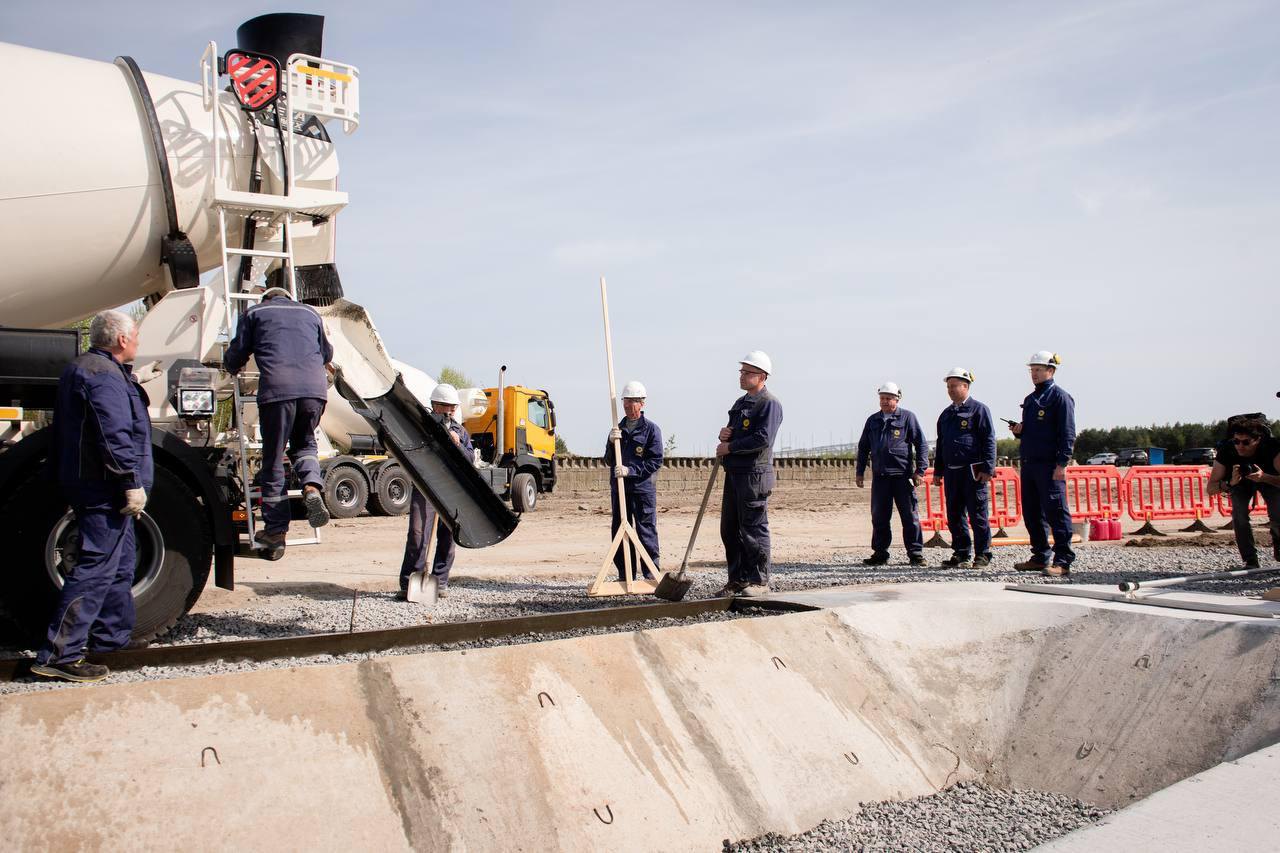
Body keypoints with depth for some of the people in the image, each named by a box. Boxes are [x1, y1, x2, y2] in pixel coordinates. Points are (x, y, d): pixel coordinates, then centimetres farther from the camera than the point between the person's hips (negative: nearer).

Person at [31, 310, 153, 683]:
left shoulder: (79, 369, 18)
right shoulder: (105, 376, -17)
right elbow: (115, 437, -24)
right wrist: (132, 483, -22)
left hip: (85, 482, 11)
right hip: (105, 488, -11)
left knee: (120, 562, 19)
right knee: (96, 568, -10)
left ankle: (111, 638, 29)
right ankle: (59, 655, -9)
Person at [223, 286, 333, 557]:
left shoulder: (254, 313, 21)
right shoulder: (310, 313, 29)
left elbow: (237, 354, 17)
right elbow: (327, 353, 36)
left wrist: (232, 367, 40)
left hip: (277, 389, -3)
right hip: (315, 388, 3)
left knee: (273, 460, 6)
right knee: (304, 443, 25)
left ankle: (275, 533, 7)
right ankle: (312, 488, -4)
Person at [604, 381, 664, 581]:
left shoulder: (651, 429, -1)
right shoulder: (618, 428, 15)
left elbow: (656, 461, -9)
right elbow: (608, 461, 12)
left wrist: (630, 470, -17)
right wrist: (611, 442, -6)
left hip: (643, 488, -5)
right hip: (619, 487, 5)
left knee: (646, 531, -4)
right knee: (620, 531, 7)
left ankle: (651, 576, 2)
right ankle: (624, 576, 14)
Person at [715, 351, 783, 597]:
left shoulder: (769, 403, -9)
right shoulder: (740, 403, 19)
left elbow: (762, 439, -21)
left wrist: (730, 447, -14)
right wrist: (724, 434, 3)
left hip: (754, 475, -9)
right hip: (734, 474, 9)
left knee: (753, 529, -3)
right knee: (729, 529, 10)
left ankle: (759, 581, 6)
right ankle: (737, 579, 19)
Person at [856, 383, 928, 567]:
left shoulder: (907, 418, 3)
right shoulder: (872, 421, 15)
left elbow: (921, 444, 1)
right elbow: (863, 447, 21)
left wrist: (920, 470, -6)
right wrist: (859, 471, 15)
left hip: (902, 475, -4)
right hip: (879, 476, 4)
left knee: (910, 516, -2)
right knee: (879, 517, 6)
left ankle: (915, 553, 5)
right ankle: (880, 553, 15)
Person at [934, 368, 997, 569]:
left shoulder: (979, 409, -2)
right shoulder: (946, 414, 17)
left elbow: (989, 440, -7)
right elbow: (940, 444, 22)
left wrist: (987, 468, -14)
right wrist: (938, 470, 18)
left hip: (973, 471, -6)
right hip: (951, 472, 7)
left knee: (977, 514, -2)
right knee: (955, 515, 7)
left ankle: (982, 555, 5)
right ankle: (961, 554, 15)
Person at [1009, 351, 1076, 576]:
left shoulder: (1060, 397, -5)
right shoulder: (1030, 399, 20)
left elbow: (1067, 433, -11)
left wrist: (1062, 464, -18)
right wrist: (1018, 431, 6)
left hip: (1050, 465, -8)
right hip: (1028, 463, 9)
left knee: (1056, 512, -8)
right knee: (1032, 513, 10)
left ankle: (1063, 562, -7)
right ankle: (1040, 558, 19)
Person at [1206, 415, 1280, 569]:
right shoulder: (1226, 450, -34)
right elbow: (1211, 488, -32)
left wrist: (1264, 477, -59)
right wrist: (1231, 483, -51)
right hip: (1241, 482, 1)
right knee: (1239, 515, -22)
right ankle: (1251, 562, -9)